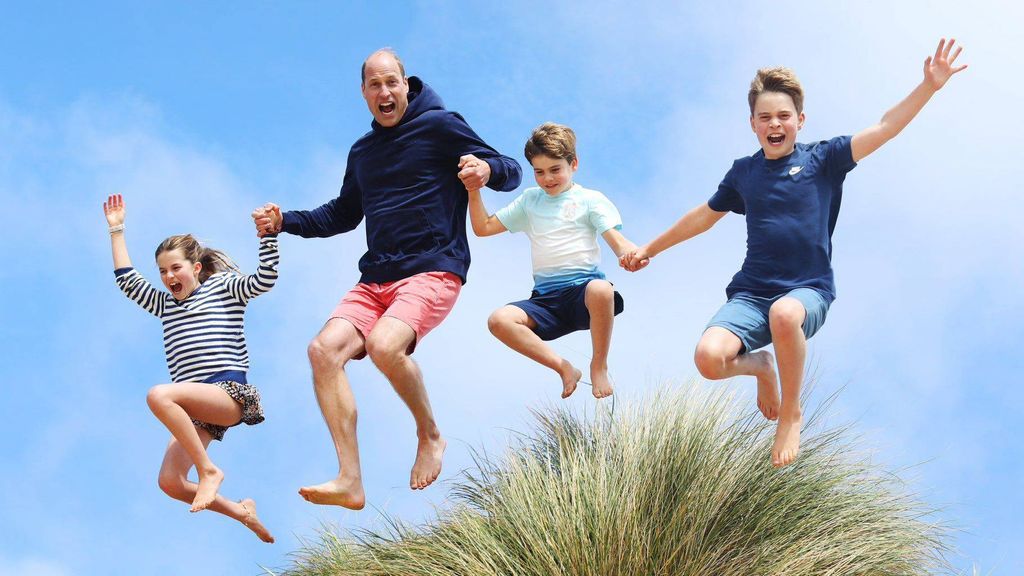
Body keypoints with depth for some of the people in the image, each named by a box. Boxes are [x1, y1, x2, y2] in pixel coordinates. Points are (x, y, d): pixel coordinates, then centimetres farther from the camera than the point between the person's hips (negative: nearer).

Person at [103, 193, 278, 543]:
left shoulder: (223, 287, 10)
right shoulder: (165, 305, 27)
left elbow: (264, 281, -4)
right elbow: (127, 281, 23)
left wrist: (268, 235, -15)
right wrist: (116, 230, 23)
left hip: (230, 394, -7)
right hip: (196, 408, 7)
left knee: (159, 395, -34)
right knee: (170, 483, -11)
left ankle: (209, 470, -24)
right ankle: (241, 512, 9)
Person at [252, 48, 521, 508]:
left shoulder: (439, 126, 1)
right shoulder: (362, 152, 21)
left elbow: (512, 172, -1)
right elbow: (343, 214, 34)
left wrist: (486, 169, -25)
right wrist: (283, 221, 20)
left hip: (432, 270, -6)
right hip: (375, 278, 7)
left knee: (384, 345, -33)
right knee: (325, 349, -19)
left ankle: (430, 436, -6)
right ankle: (350, 482, -22)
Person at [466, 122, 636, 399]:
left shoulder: (590, 200, 9)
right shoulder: (530, 200, 22)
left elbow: (617, 241, -4)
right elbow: (483, 228, 24)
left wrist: (634, 254, -28)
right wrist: (474, 191, 9)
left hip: (583, 287, -4)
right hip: (545, 298, 4)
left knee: (601, 290, -41)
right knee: (499, 320, -24)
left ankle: (599, 366, -17)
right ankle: (564, 368, -14)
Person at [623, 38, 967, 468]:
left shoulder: (822, 160, 2)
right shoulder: (743, 172, 12)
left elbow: (884, 128, -8)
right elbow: (704, 216, 28)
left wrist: (929, 87, -21)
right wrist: (650, 248, 36)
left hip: (809, 290, -3)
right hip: (751, 292, 3)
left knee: (784, 314, -42)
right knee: (709, 358, -27)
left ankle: (792, 414, -14)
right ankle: (760, 366, 13)